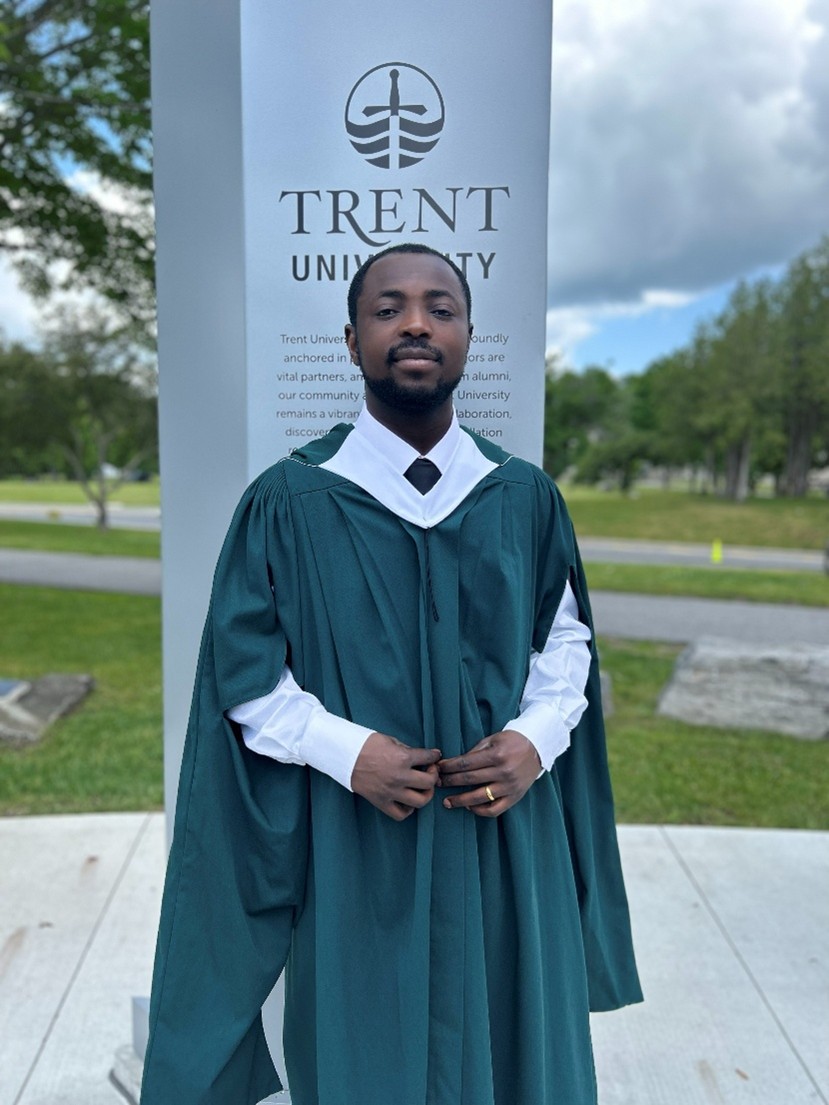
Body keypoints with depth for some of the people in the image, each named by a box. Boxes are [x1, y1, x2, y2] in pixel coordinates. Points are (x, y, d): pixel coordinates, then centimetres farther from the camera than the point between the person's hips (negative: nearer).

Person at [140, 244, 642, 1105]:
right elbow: (243, 670, -4)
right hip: (355, 848, -2)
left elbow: (566, 639, 8)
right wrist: (346, 751, -16)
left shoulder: (527, 497, -1)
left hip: (509, 838, 3)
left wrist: (537, 738, -10)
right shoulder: (287, 501, -9)